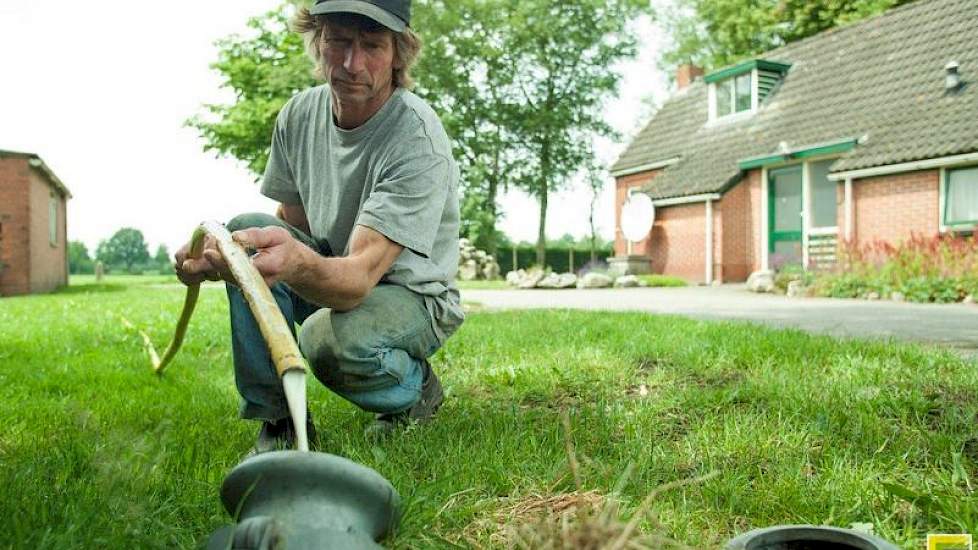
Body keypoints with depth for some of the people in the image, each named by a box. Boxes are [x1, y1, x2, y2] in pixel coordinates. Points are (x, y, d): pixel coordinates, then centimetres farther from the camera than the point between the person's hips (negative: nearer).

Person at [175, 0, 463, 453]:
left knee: (330, 337, -36)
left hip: (412, 295, -5)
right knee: (246, 228, -19)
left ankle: (418, 388, 1)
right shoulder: (299, 114, -5)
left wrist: (298, 263, -58)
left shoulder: (419, 141, -26)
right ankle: (277, 418, -10)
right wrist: (216, 256, -17)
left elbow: (359, 276, -35)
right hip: (328, 270, 6)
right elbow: (292, 222, 2)